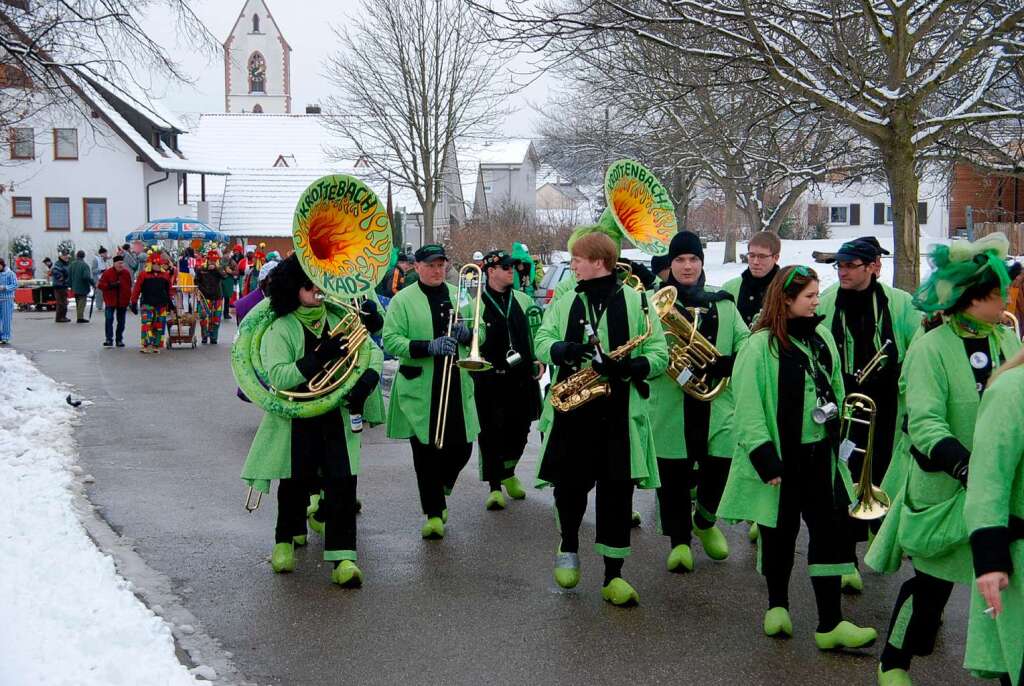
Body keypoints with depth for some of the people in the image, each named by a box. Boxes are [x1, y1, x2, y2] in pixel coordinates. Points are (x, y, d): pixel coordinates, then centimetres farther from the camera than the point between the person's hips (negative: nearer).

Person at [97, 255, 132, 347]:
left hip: (122, 301, 3)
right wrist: (110, 286, -20)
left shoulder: (126, 273, 3)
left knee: (121, 321, 9)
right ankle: (109, 339, -7)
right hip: (110, 301, -3)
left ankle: (119, 340, 18)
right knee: (109, 320, -11)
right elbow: (100, 285, -6)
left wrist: (129, 299, 8)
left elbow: (129, 286, 11)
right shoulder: (107, 273, -6)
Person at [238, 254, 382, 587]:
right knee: (295, 483, 9)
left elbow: (373, 350, 11)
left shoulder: (338, 320, 6)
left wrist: (365, 381, -9)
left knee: (342, 482, -8)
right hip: (296, 419, -2)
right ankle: (286, 540, 34)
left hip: (336, 416, 3)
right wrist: (321, 357, -27)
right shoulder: (281, 329, -7)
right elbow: (278, 377, -18)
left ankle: (342, 557, -7)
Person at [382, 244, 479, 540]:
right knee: (426, 451, -1)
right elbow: (390, 340, -10)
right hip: (420, 389, -4)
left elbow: (478, 335, 17)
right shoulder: (403, 300, -1)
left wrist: (467, 333, -7)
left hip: (457, 385, 4)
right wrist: (429, 347, -21)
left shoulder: (458, 295, 13)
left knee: (462, 447, 6)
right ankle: (434, 513, 9)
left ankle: (440, 490, 34)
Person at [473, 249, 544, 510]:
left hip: (522, 377, 4)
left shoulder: (522, 300, 11)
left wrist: (539, 360, 5)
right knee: (491, 432, -2)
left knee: (519, 429, 11)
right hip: (490, 379, -4)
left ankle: (508, 474, 35)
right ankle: (495, 487, 6)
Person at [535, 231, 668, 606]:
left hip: (620, 411, -2)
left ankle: (613, 575, 9)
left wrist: (627, 367, -20)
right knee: (570, 483, 6)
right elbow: (542, 340, 6)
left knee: (617, 491, 0)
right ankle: (569, 547, 35)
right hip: (573, 410, 2)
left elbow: (659, 355, -1)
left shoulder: (636, 302, 3)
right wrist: (562, 349, -17)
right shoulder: (564, 303, 13)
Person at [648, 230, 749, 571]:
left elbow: (746, 342, 6)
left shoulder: (722, 303, 12)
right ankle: (679, 539, 16)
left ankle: (705, 521, 33)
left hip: (716, 403, 2)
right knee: (674, 475, 1)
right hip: (671, 406, -2)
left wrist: (729, 363, -14)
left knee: (719, 468, 4)